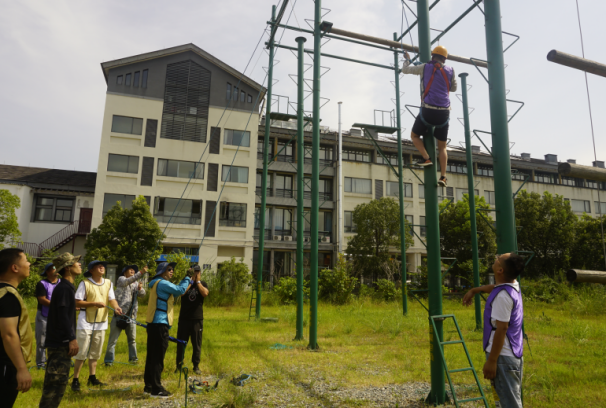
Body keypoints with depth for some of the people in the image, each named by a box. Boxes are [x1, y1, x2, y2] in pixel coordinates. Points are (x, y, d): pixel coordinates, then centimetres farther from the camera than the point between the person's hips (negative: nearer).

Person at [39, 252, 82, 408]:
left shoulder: (66, 287, 13)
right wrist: (72, 338, -23)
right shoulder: (64, 288, -17)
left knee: (56, 382, 17)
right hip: (61, 342, -10)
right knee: (57, 381, -5)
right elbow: (62, 315, -23)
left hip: (60, 342, 10)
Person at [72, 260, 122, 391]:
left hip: (101, 323, 5)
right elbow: (77, 302, -11)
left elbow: (112, 299, 1)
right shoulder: (84, 283, -9)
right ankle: (75, 380, 9)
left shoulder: (108, 283, 6)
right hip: (86, 323, -5)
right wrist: (94, 303, -21)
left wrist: (116, 307, -20)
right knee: (82, 353, -2)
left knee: (95, 353, 14)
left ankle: (92, 378, 25)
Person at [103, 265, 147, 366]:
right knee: (113, 339, -1)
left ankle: (133, 358, 23)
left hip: (131, 315, 6)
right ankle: (108, 360, 7)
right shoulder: (121, 279, 0)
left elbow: (142, 295, 9)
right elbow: (128, 281, -23)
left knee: (132, 339, 13)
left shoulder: (136, 283, 18)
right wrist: (141, 273, -37)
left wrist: (140, 288, -14)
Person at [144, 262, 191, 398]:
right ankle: (156, 389, 2)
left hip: (154, 323, 10)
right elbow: (180, 290, -17)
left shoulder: (157, 284, 19)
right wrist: (187, 279, -2)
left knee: (152, 356, 15)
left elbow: (175, 292, 18)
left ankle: (148, 386, 24)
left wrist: (186, 280, 12)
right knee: (158, 358, -4)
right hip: (160, 324, -10)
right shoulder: (162, 283, -13)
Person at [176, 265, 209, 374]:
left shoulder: (203, 284, 5)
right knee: (181, 343, 5)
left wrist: (198, 281, -10)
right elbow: (181, 292, -16)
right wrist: (191, 280, -13)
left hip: (197, 319, 0)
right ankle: (179, 365, 18)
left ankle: (196, 365, 18)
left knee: (197, 344, 6)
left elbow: (205, 293, -16)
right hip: (184, 318, 0)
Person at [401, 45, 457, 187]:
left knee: (414, 135, 19)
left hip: (428, 110, -3)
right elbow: (453, 88, 29)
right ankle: (443, 177, 2)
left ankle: (426, 158, -3)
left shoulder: (425, 67, 6)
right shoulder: (450, 71, 13)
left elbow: (405, 70, 18)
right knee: (442, 146, 13)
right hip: (444, 112, 3)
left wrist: (407, 59, 38)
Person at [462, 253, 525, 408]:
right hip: (515, 355, 10)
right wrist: (474, 290, 40)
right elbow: (494, 287, 29)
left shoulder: (502, 296, -23)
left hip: (503, 356, -10)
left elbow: (501, 329, -23)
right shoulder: (513, 286, 5)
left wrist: (491, 361, -19)